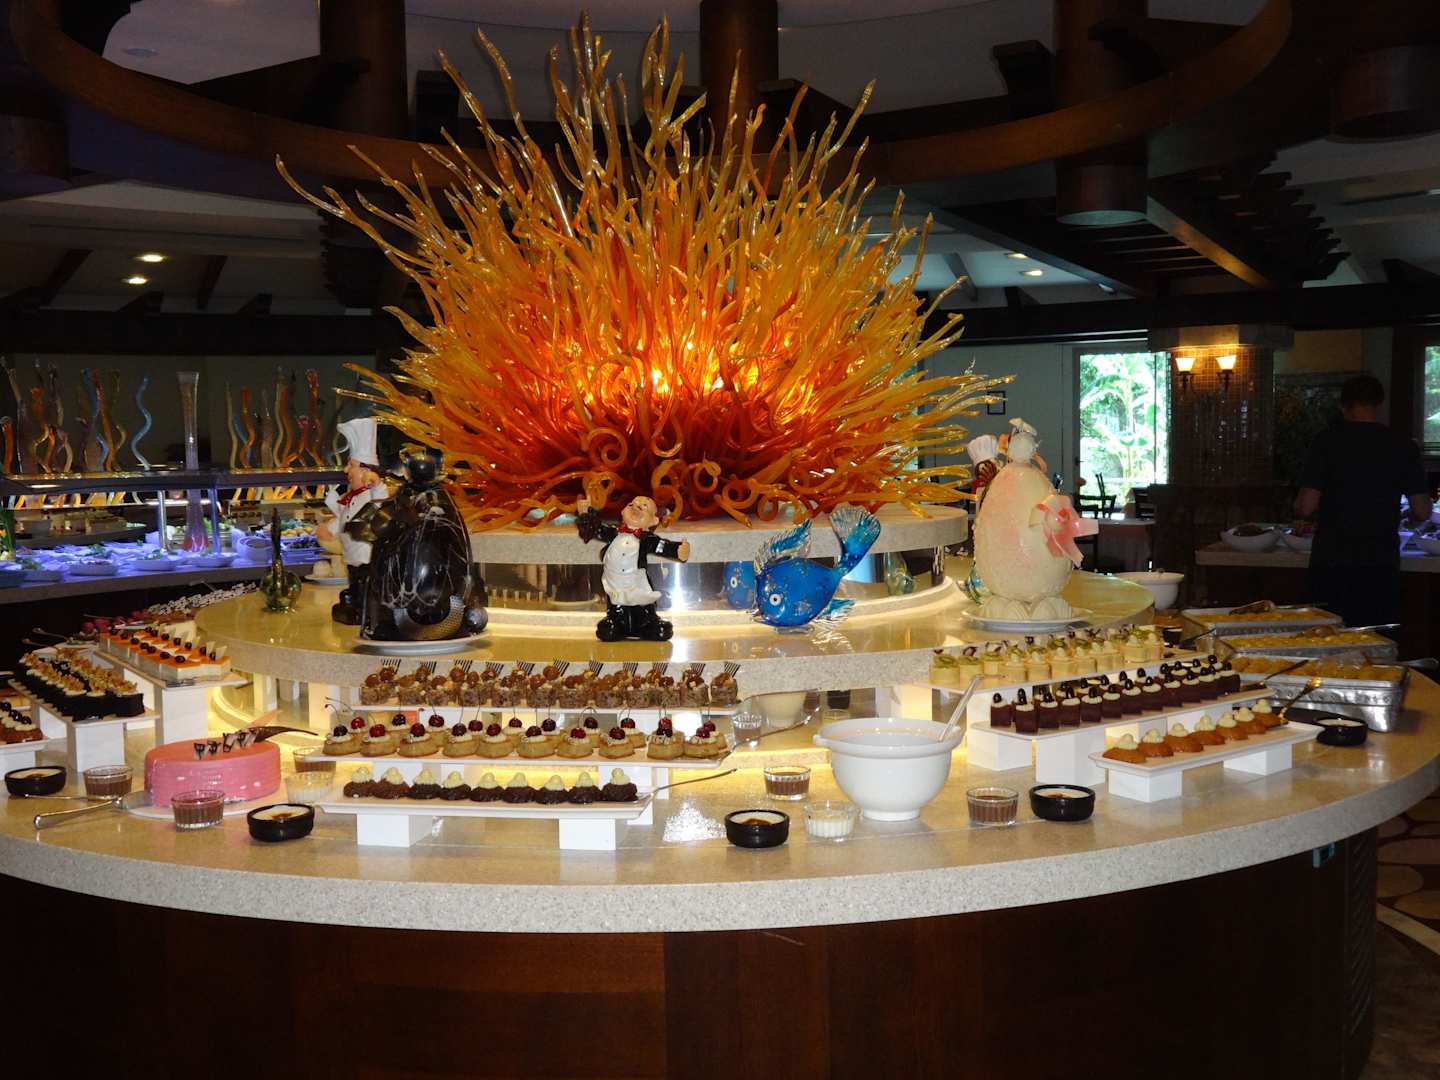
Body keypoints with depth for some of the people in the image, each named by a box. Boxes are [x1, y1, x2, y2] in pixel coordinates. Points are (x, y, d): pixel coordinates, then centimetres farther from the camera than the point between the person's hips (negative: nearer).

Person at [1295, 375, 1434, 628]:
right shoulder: (1403, 447, 1)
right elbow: (1423, 512, 1)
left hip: (1331, 562, -1)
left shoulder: (1328, 441, -5)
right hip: (1381, 563, 1)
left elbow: (1306, 507, -10)